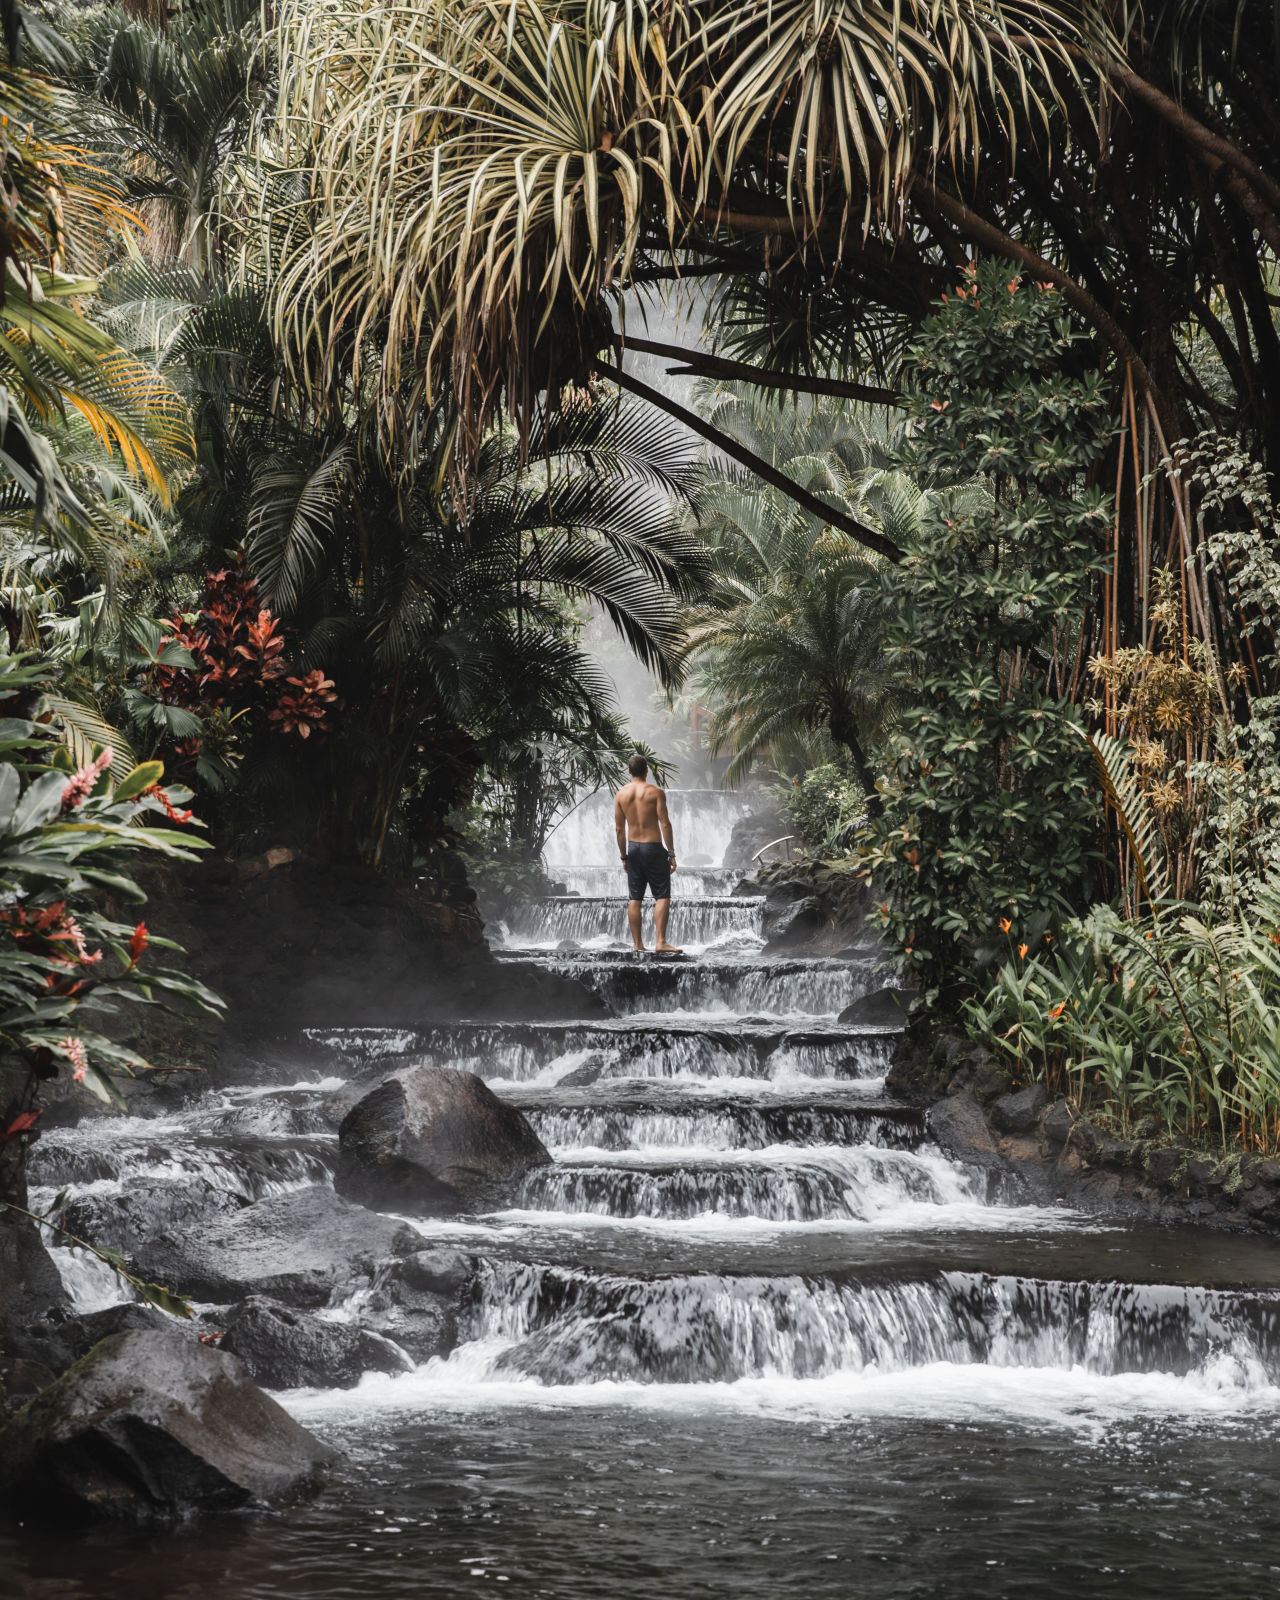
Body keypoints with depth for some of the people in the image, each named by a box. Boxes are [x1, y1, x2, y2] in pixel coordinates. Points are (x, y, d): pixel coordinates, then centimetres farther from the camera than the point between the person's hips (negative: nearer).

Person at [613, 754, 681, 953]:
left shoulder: (621, 795, 3)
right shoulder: (655, 792, -7)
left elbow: (619, 828, 4)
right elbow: (665, 824, -11)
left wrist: (623, 856, 12)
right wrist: (671, 853, -7)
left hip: (633, 847, 4)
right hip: (653, 847, -4)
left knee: (634, 899, 8)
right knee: (662, 896, -1)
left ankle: (637, 944, 8)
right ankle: (660, 942, -13)